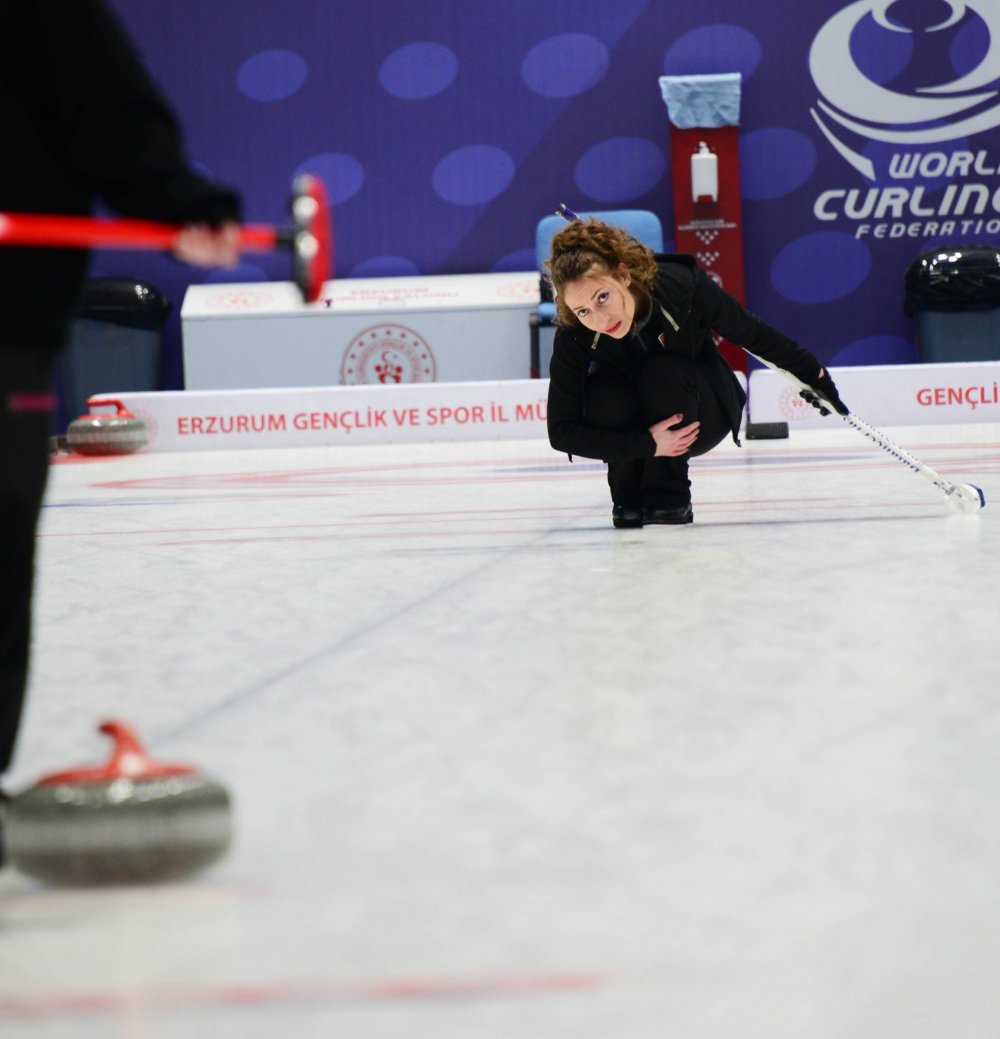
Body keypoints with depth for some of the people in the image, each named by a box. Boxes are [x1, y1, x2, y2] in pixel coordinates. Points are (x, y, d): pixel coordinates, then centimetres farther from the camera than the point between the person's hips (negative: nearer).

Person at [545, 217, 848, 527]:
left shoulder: (681, 287, -30)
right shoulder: (573, 336, -28)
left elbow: (753, 333, -13)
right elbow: (561, 431, -26)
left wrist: (812, 373, 2)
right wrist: (646, 444, -34)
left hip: (703, 415, 0)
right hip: (633, 429, 1)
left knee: (664, 371, -31)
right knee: (601, 393, -31)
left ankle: (670, 498, -14)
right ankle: (629, 499, -8)